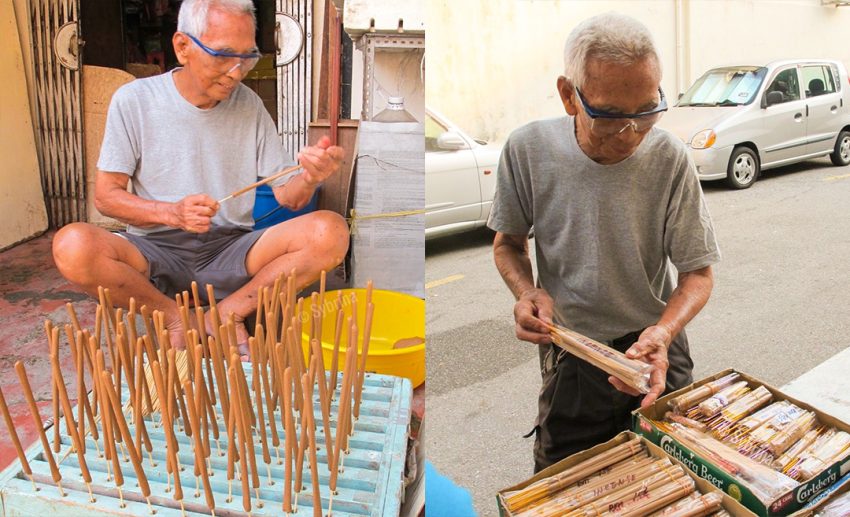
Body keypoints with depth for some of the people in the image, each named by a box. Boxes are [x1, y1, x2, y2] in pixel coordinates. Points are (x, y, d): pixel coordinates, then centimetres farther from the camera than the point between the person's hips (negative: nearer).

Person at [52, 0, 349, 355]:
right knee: (72, 246, -31)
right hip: (156, 252, -1)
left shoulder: (249, 105, 4)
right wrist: (172, 213, -20)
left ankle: (228, 313, -8)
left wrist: (309, 179, -22)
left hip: (230, 252, 1)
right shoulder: (134, 100, -3)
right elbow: (105, 195, -2)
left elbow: (286, 196, 3)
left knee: (331, 232, -23)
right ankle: (176, 317, -6)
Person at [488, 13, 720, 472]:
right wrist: (527, 292, -21)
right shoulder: (528, 149, -16)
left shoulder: (670, 160, -18)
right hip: (569, 353, 0)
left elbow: (698, 274, -9)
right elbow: (508, 242, 0)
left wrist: (663, 332, -29)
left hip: (655, 350, 0)